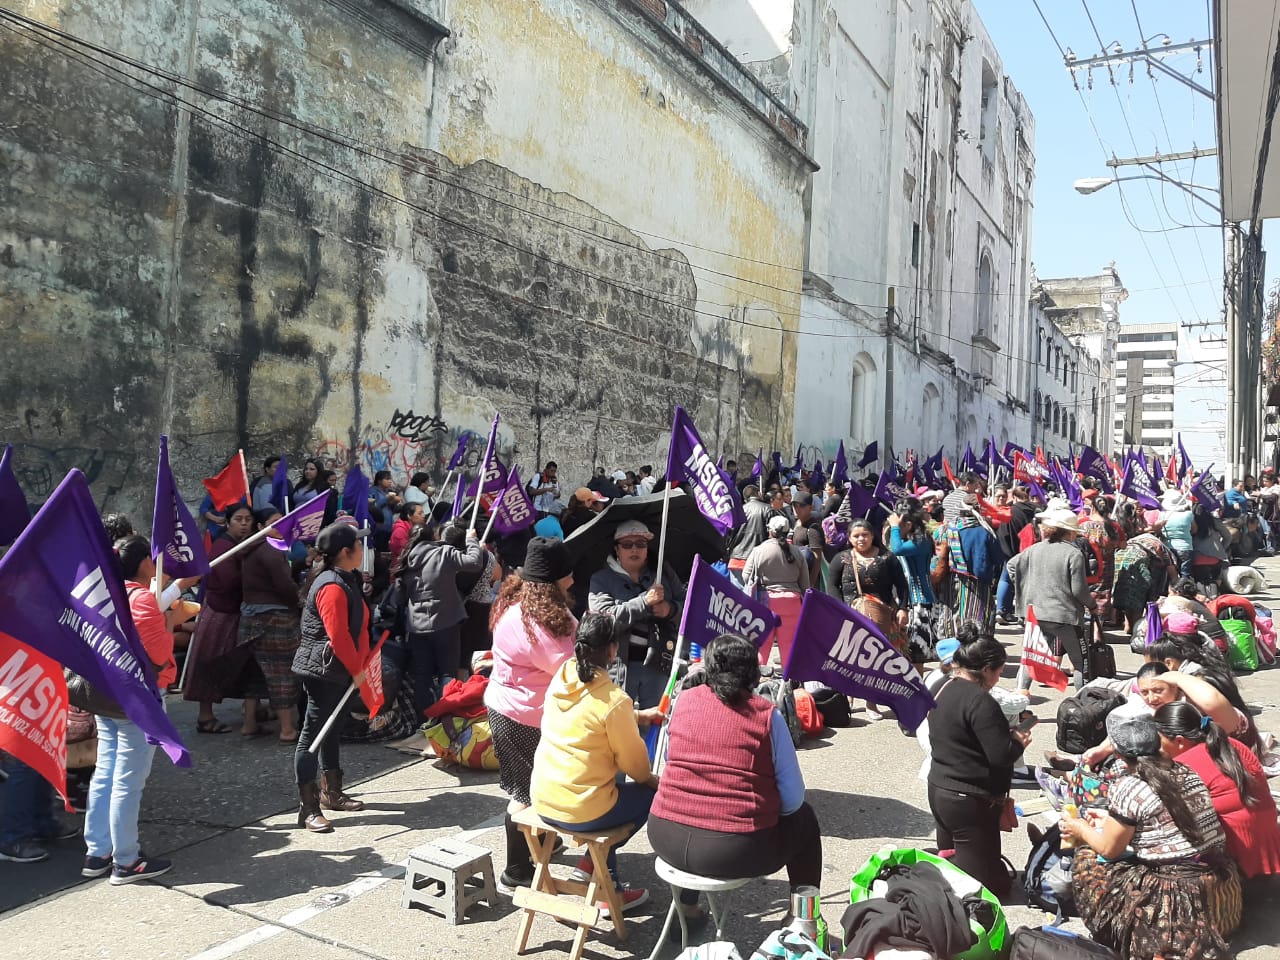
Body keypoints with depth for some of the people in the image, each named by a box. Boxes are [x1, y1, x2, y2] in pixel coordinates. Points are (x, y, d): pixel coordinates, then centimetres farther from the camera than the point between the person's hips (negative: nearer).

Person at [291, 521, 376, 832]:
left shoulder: (349, 580, 12)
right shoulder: (332, 586, -21)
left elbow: (357, 627, 16)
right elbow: (338, 635, -23)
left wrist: (361, 664, 11)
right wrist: (356, 669, -13)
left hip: (340, 671, 11)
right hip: (323, 670, -11)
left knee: (333, 730, 19)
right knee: (313, 735, -5)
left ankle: (331, 792, 31)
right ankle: (308, 808, 0)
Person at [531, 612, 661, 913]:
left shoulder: (561, 678, -1)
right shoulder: (614, 701, -21)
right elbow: (634, 762, -9)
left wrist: (639, 716, 21)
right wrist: (650, 778, 12)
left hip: (541, 801, 7)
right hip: (581, 812, -7)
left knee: (609, 786, 30)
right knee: (650, 793, 15)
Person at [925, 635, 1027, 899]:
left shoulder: (945, 691, 8)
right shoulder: (980, 701, -20)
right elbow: (1001, 756, -22)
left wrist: (1007, 734, 10)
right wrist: (1019, 741, -2)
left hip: (939, 789, 9)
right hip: (969, 801, -9)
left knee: (949, 866, 22)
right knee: (990, 884, 0)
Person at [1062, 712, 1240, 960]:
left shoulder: (1126, 788, -14)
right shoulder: (1187, 772, 7)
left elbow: (1109, 849, -3)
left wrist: (1082, 830, 17)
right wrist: (1113, 820, 32)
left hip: (1183, 900, -7)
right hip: (1224, 889, 8)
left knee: (1086, 860, 8)